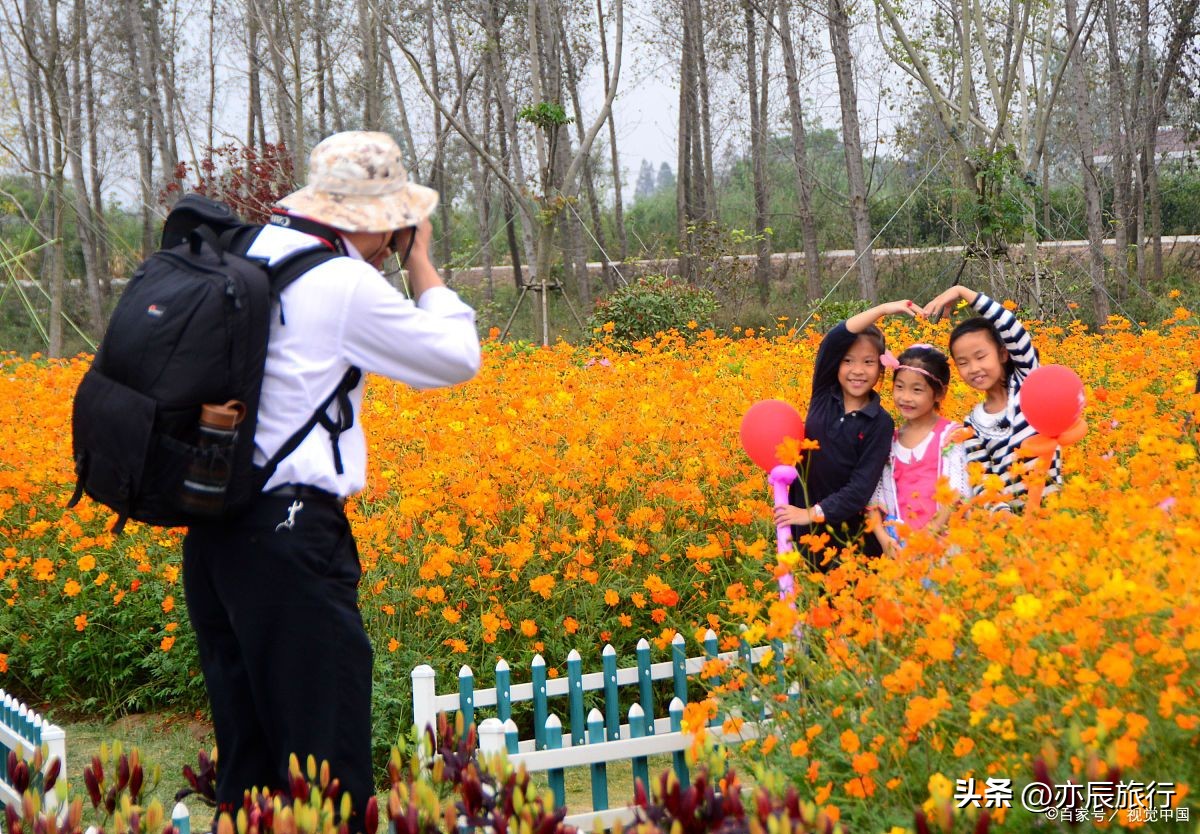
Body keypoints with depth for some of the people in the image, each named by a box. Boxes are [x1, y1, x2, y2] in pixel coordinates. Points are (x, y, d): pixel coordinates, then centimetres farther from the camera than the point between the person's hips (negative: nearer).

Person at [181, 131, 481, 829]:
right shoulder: (345, 285, -12)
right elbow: (458, 357, -2)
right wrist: (420, 263, 7)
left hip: (211, 529, 9)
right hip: (290, 532, -9)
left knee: (248, 750, 16)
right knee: (325, 750, -3)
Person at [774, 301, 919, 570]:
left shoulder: (880, 424, -9)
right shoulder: (823, 395, -2)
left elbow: (862, 487, -16)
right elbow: (833, 340, -19)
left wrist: (812, 513, -22)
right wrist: (883, 309, -25)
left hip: (850, 534, -2)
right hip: (804, 529, 2)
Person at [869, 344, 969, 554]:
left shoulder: (950, 436, 0)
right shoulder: (889, 439, 11)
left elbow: (957, 492, -9)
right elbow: (874, 493, 8)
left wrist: (930, 531, -17)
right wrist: (883, 536, -6)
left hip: (941, 538, -3)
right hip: (897, 541, 3)